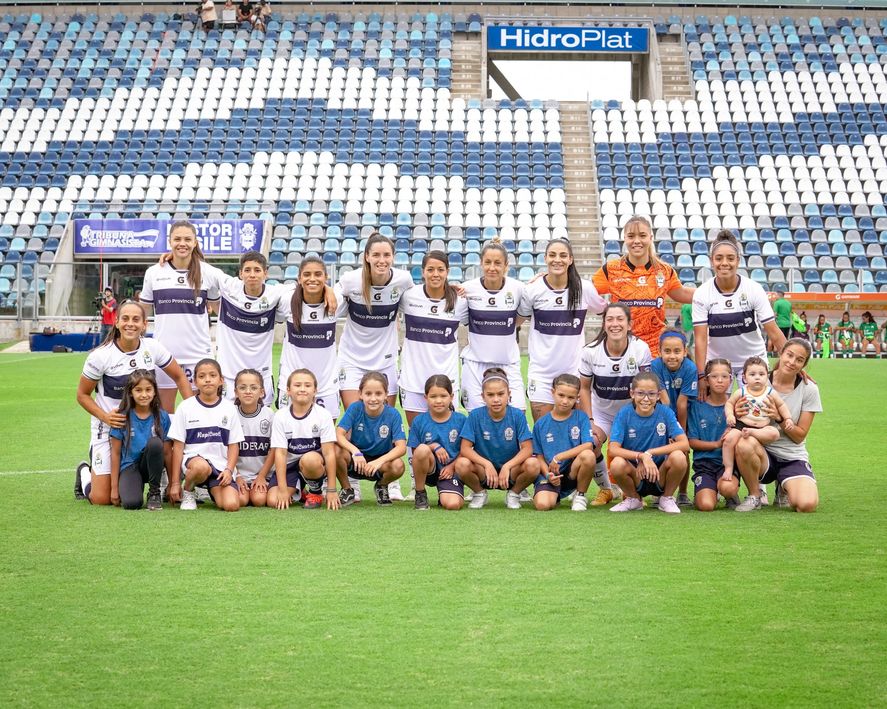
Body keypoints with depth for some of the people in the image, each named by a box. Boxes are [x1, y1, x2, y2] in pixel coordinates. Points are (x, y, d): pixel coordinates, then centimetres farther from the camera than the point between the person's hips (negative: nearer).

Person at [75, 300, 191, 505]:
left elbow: (179, 377, 6)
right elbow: (82, 394, -5)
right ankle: (85, 473, 30)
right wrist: (105, 416, -21)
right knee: (102, 499, -6)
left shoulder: (153, 347, -7)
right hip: (109, 425, -3)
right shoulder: (100, 356, -15)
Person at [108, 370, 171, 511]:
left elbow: (167, 453, 0)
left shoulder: (162, 417, -3)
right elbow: (115, 453, -3)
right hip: (129, 466, -2)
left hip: (151, 465, 2)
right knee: (131, 503, -30)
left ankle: (154, 493, -14)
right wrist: (114, 488, -5)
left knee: (154, 442, -31)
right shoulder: (123, 417, -6)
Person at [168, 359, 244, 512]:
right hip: (193, 458, -2)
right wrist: (174, 483, -2)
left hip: (221, 465, 2)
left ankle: (212, 489, 13)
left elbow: (234, 445, 8)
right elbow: (178, 446, 1)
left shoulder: (229, 409, 7)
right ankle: (187, 492, -6)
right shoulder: (185, 407, 2)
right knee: (201, 467, -40)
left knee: (232, 505, -22)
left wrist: (229, 470, -9)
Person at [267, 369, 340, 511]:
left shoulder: (323, 415, -12)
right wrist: (283, 489, -18)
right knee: (273, 501, -20)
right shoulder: (280, 416, -7)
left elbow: (329, 452, -14)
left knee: (309, 459, -38)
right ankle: (296, 492, 16)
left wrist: (332, 490, -18)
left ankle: (316, 492, -6)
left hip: (315, 462, -2)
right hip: (289, 466, 2)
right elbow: (280, 453, -11)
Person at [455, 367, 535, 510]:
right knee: (462, 464, -31)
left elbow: (527, 448, -15)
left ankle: (514, 493, 2)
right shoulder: (475, 416, -9)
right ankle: (479, 493, 3)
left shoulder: (517, 415, -10)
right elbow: (465, 448, -13)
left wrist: (507, 466, -29)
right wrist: (487, 464, -27)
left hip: (511, 469, 0)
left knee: (532, 466, -31)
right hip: (483, 470, 0)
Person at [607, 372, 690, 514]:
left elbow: (684, 444, -18)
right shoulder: (624, 414, -8)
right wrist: (641, 456, -33)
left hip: (659, 476, 0)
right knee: (617, 464, -32)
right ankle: (633, 498, 3)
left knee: (678, 457, -29)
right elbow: (613, 449, -18)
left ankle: (667, 498, 1)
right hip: (635, 475, 0)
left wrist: (650, 453, -24)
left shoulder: (665, 413, -7)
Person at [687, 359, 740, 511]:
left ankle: (732, 497, 3)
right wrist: (717, 444, -12)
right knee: (706, 505, -23)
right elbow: (692, 442, 1)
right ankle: (704, 492, 14)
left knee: (727, 487, -34)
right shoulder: (697, 406, 3)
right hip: (704, 462, 0)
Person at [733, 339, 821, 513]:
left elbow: (800, 436, -2)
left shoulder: (809, 389, -3)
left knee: (807, 504, -28)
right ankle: (754, 495, -8)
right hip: (762, 452, 0)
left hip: (793, 457, 0)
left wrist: (780, 418, -21)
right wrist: (738, 413, -21)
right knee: (744, 444, -37)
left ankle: (784, 488, 11)